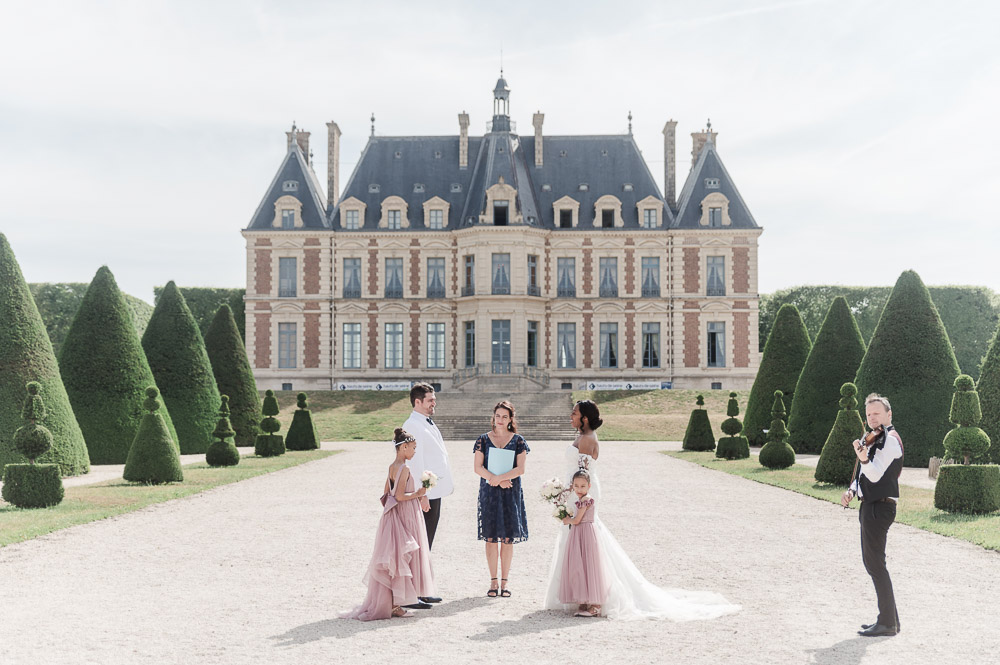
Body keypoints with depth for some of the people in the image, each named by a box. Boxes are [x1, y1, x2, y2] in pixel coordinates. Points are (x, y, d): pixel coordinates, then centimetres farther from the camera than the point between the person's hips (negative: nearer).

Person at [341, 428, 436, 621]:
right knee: (400, 560, -1)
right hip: (404, 517, -9)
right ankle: (394, 605, 4)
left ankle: (384, 604, 18)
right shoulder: (404, 469, -17)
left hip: (393, 517, 9)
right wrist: (417, 494, -10)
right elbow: (399, 496, -22)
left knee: (392, 562, 13)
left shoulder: (392, 467, 10)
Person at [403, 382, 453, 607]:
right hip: (424, 495, -10)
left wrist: (447, 484, 20)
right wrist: (421, 494, -24)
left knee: (426, 545, 15)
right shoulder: (413, 426, -15)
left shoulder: (429, 424, 16)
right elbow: (415, 462, -21)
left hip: (435, 492, 10)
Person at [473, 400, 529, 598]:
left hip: (510, 493, 0)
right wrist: (496, 479, -13)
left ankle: (504, 582, 10)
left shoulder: (518, 441, 3)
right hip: (489, 492, 0)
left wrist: (500, 477, -16)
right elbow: (477, 467, -1)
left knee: (508, 539, 2)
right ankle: (493, 581, 10)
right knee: (491, 538, 2)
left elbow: (520, 469, -5)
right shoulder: (483, 440, 4)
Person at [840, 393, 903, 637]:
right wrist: (852, 490, 5)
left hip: (879, 508, -10)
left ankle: (887, 622, -5)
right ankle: (890, 618, 20)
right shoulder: (877, 440, 19)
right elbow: (866, 476, 23)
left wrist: (864, 459, -41)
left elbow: (875, 475, -23)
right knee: (872, 562, 14)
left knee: (875, 563, -9)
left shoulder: (890, 440, -11)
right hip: (871, 507, 10)